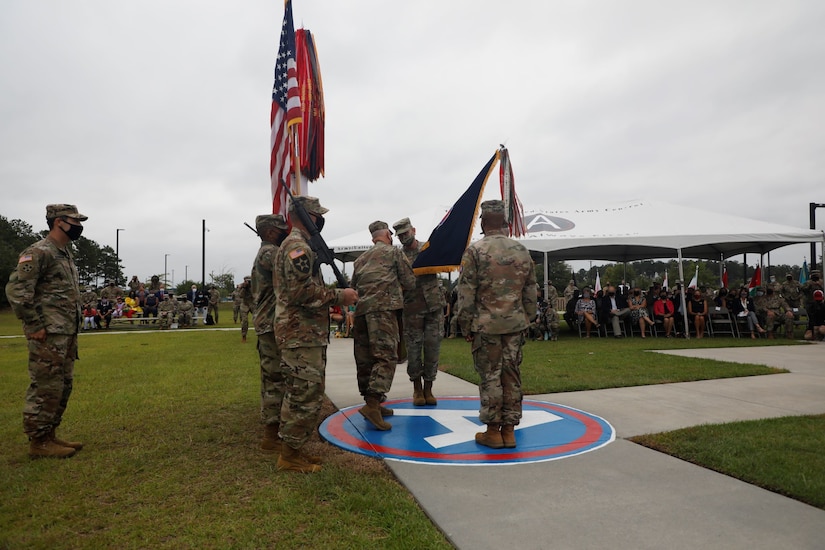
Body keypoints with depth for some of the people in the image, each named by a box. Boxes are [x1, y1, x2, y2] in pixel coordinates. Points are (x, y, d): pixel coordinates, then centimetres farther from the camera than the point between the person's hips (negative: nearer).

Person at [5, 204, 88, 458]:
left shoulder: (66, 254, 17)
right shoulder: (39, 252, -12)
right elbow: (16, 289, -19)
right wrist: (35, 326, -17)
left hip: (67, 335, 10)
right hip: (48, 336, -9)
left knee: (63, 387, 14)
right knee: (46, 388, -4)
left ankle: (49, 435, 24)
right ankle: (38, 442, 6)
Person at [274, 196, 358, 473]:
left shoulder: (294, 245, 19)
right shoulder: (299, 246, -15)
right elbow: (301, 292, -24)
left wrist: (335, 295, 16)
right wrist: (339, 296, -17)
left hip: (301, 333, 11)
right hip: (303, 335, -11)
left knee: (298, 395, 17)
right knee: (307, 397, -4)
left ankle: (291, 450, 26)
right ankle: (290, 456, 7)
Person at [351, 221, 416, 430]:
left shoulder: (361, 259, 25)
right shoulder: (394, 252, 9)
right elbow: (410, 282, 8)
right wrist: (397, 287, 27)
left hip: (361, 310, 7)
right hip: (383, 308, -7)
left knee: (365, 358, 9)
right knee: (386, 356, -12)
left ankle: (372, 403, 16)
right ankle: (372, 405, -24)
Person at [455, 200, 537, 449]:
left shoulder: (475, 251, -8)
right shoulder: (522, 251, 7)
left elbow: (466, 293, -9)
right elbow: (530, 292, 10)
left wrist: (465, 326, -1)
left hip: (486, 326, -4)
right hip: (515, 325, 4)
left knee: (490, 378, 3)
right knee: (512, 376, 9)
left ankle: (493, 431, 10)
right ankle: (509, 430, 17)